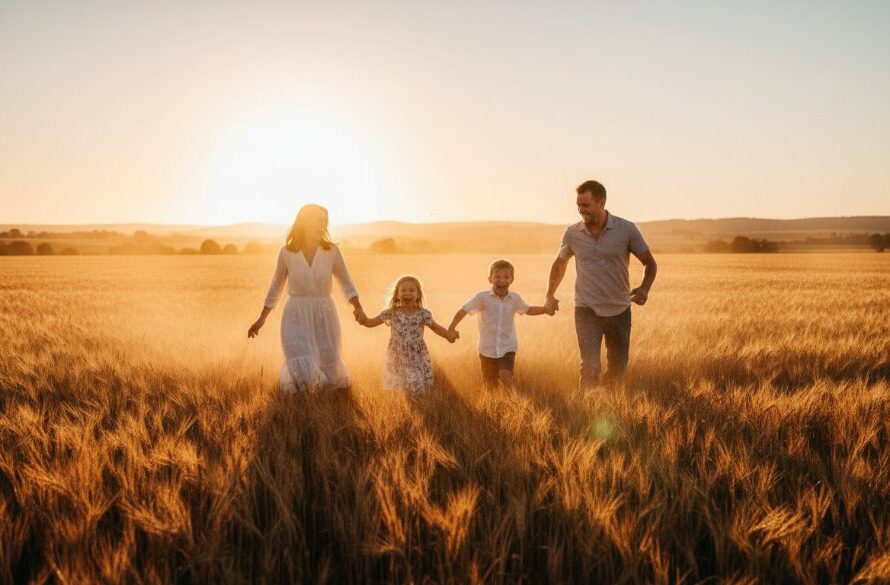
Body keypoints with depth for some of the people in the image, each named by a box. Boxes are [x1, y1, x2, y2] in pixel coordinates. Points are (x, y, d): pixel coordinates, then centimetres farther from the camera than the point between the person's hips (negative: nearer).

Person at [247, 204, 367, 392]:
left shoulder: (332, 251, -2)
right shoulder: (286, 252, -2)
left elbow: (346, 284, 6)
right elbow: (276, 287, 10)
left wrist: (358, 308, -11)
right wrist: (261, 319, 12)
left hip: (325, 315, 1)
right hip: (296, 315, -1)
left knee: (329, 374, 8)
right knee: (302, 375, -15)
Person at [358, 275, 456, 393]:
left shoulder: (423, 314, -6)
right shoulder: (391, 313, -6)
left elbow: (435, 327, 4)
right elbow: (372, 322, -3)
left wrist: (448, 335, -12)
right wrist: (363, 320, -24)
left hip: (418, 358, 0)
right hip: (397, 359, 0)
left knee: (418, 388, 3)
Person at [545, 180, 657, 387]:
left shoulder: (627, 230, -7)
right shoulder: (572, 233, -3)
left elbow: (650, 263, 2)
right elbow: (560, 263, 18)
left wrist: (644, 288, -17)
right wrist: (550, 296, 21)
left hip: (619, 310, 1)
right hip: (586, 310, -1)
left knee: (618, 372, 11)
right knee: (590, 368, -16)